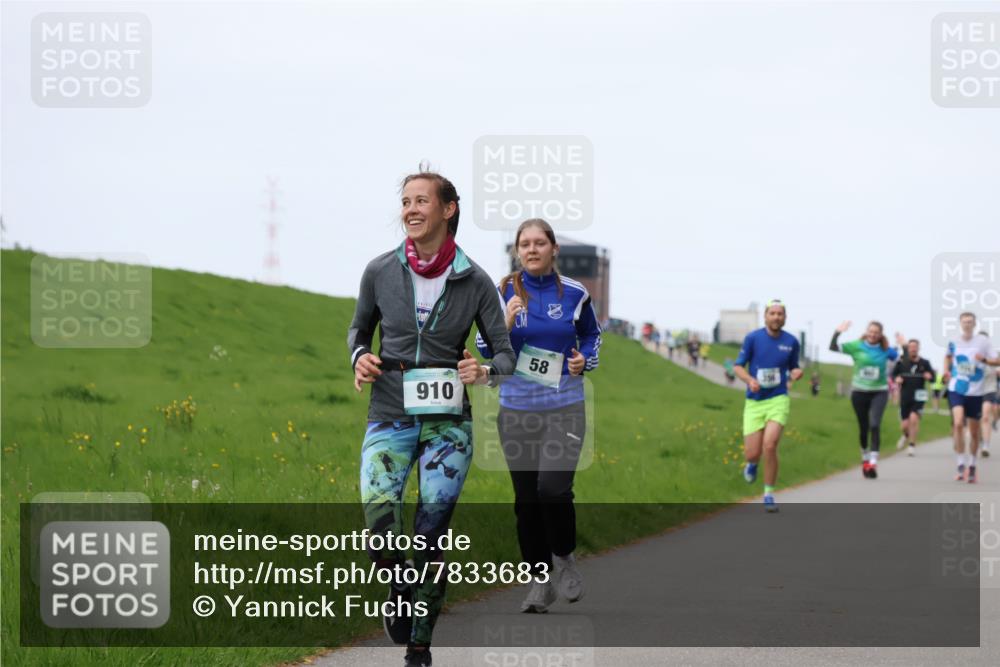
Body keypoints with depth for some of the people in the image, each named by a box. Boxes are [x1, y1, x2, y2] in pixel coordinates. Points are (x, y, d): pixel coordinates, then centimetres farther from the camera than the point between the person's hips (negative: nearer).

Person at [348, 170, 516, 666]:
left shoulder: (475, 282, -4)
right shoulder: (380, 271, -2)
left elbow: (505, 352, 2)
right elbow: (359, 329, 15)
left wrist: (485, 372, -20)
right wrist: (360, 358, -6)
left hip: (448, 421, 0)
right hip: (389, 417, 0)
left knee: (430, 539, -1)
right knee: (379, 528, -20)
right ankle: (399, 588, 14)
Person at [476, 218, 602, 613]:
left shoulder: (574, 293, 1)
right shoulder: (502, 292, 1)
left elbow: (592, 335, 18)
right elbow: (486, 349, 0)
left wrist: (585, 360, -1)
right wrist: (504, 324, -18)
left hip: (564, 407, -2)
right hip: (516, 409, 2)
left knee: (553, 488, -19)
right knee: (526, 498, 5)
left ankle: (564, 557, 8)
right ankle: (540, 579, 17)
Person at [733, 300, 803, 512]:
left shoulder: (791, 341, 2)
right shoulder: (753, 338, -3)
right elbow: (738, 367, 1)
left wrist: (795, 373, -8)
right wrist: (750, 380, -19)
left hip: (778, 400, 0)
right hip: (754, 402, 0)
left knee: (769, 445, -19)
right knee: (752, 453, -3)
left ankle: (769, 494, -3)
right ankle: (752, 463, 38)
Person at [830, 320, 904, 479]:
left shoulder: (885, 350, 0)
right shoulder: (857, 346, -3)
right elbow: (833, 347, -6)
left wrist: (904, 345, -10)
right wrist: (838, 332, -18)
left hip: (879, 392, -1)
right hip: (859, 392, 1)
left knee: (875, 425, -18)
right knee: (863, 428, 10)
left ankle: (873, 463, -21)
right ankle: (865, 458, 33)